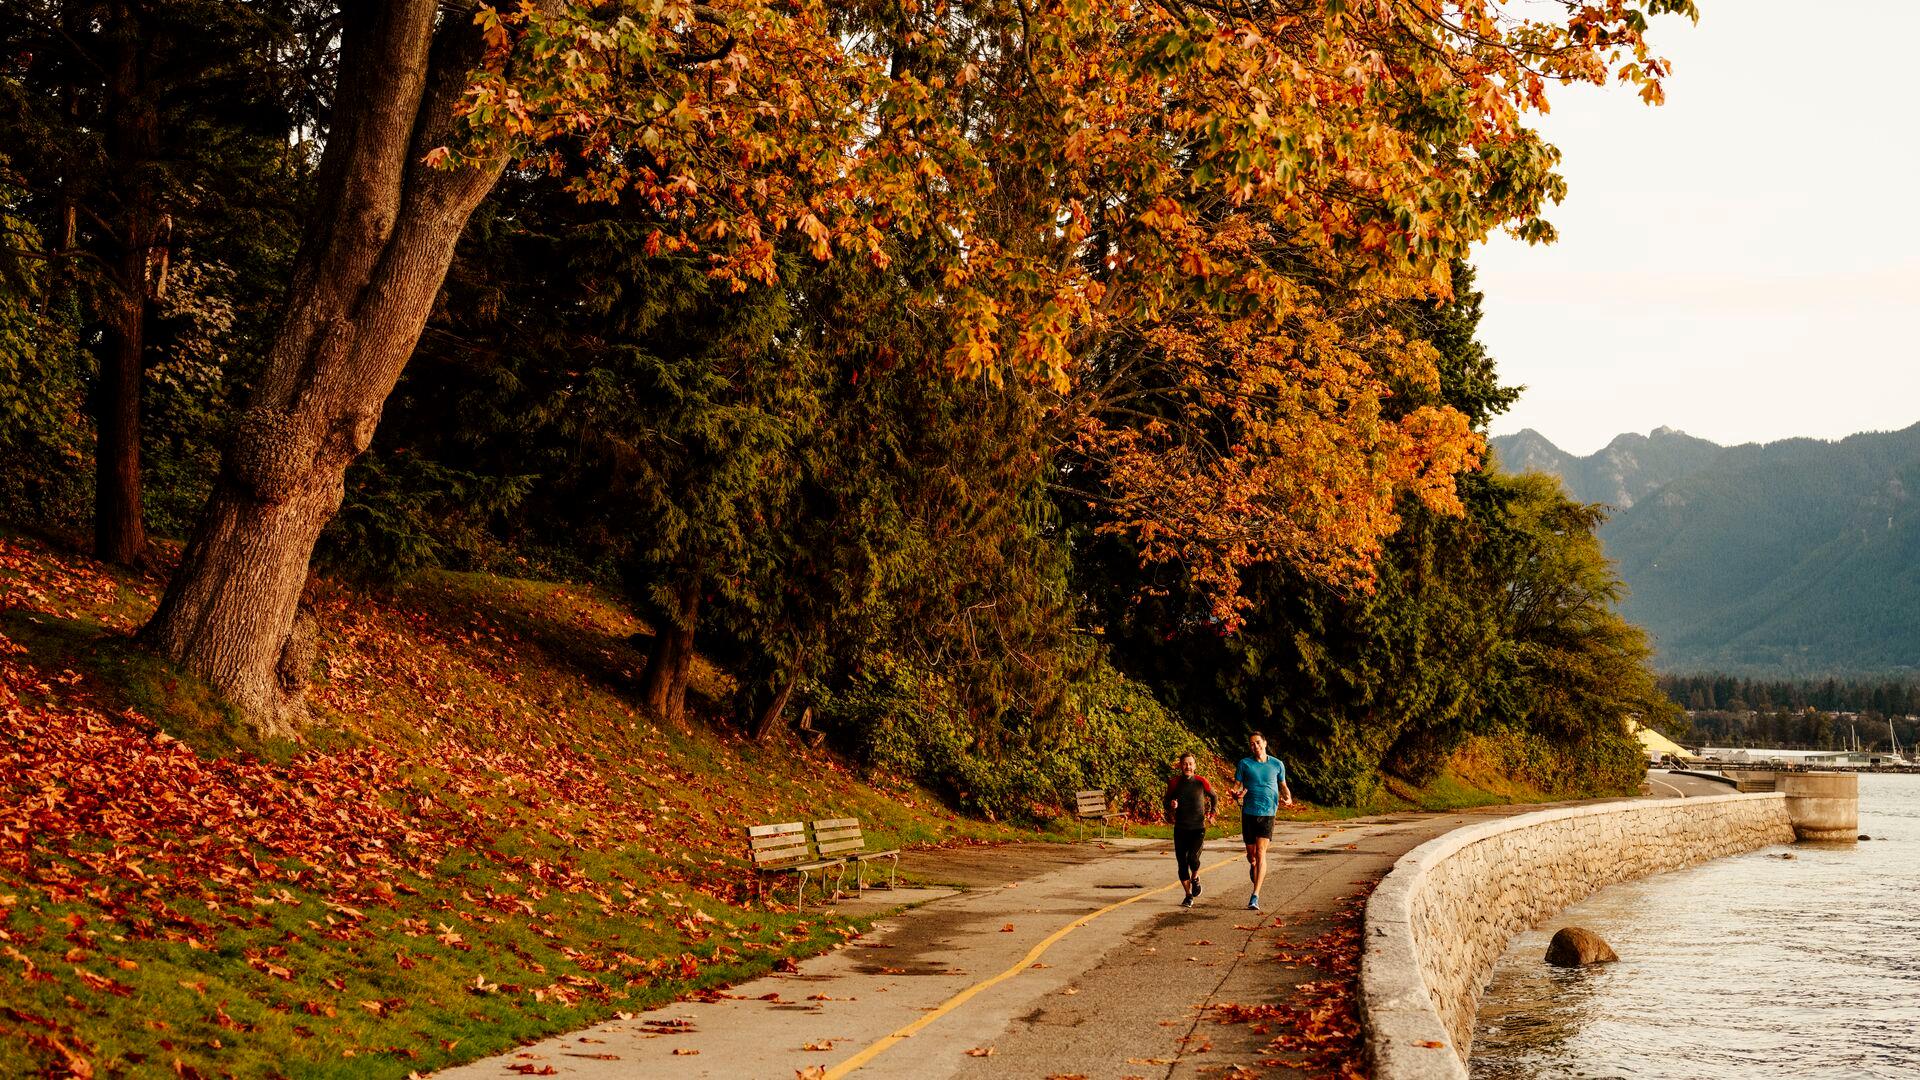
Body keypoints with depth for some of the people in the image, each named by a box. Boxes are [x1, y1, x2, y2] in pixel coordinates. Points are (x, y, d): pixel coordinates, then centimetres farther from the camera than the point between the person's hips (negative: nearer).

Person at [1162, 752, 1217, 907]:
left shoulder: (1201, 782, -4)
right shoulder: (1174, 783, -1)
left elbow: (1213, 798, 14)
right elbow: (1165, 802, 11)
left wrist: (1211, 814, 6)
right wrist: (1170, 805, -11)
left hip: (1198, 828, -2)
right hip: (1180, 829, 2)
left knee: (1193, 858, -20)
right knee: (1182, 863, 2)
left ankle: (1195, 878, 15)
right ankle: (1188, 895, 20)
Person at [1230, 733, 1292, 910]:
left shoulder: (1277, 765, 5)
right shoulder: (1244, 764, 3)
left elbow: (1283, 785, 17)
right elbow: (1236, 786, 2)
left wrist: (1288, 798, -4)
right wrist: (1236, 794, -21)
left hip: (1268, 813, -1)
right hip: (1248, 813, 1)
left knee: (1261, 853, -13)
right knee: (1251, 853, 11)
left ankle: (1255, 896, -15)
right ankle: (1253, 868, 49)